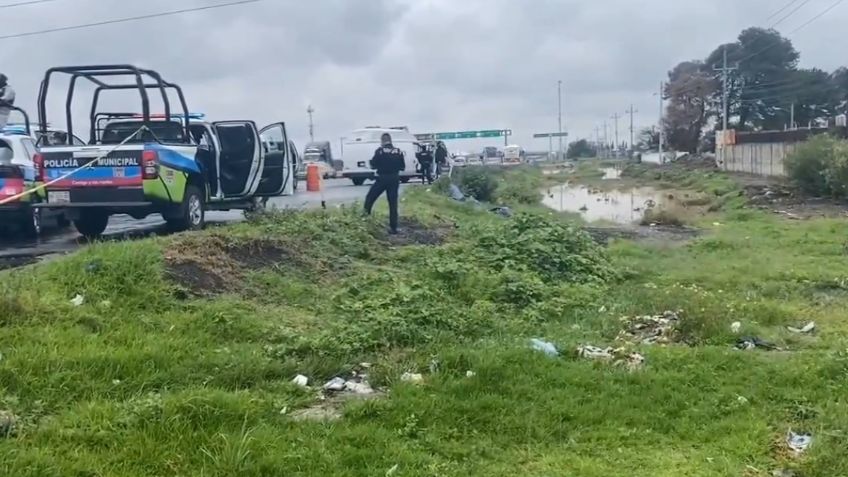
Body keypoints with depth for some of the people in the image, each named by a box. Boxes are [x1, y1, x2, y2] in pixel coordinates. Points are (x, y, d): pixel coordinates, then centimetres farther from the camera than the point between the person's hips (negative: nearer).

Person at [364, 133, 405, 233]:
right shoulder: (398, 152, 2)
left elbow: (373, 165, -7)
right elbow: (403, 167, 6)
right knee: (393, 204, 7)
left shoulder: (380, 151, -9)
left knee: (370, 198, 15)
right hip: (394, 180, 3)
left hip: (382, 179, -3)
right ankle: (393, 227, 7)